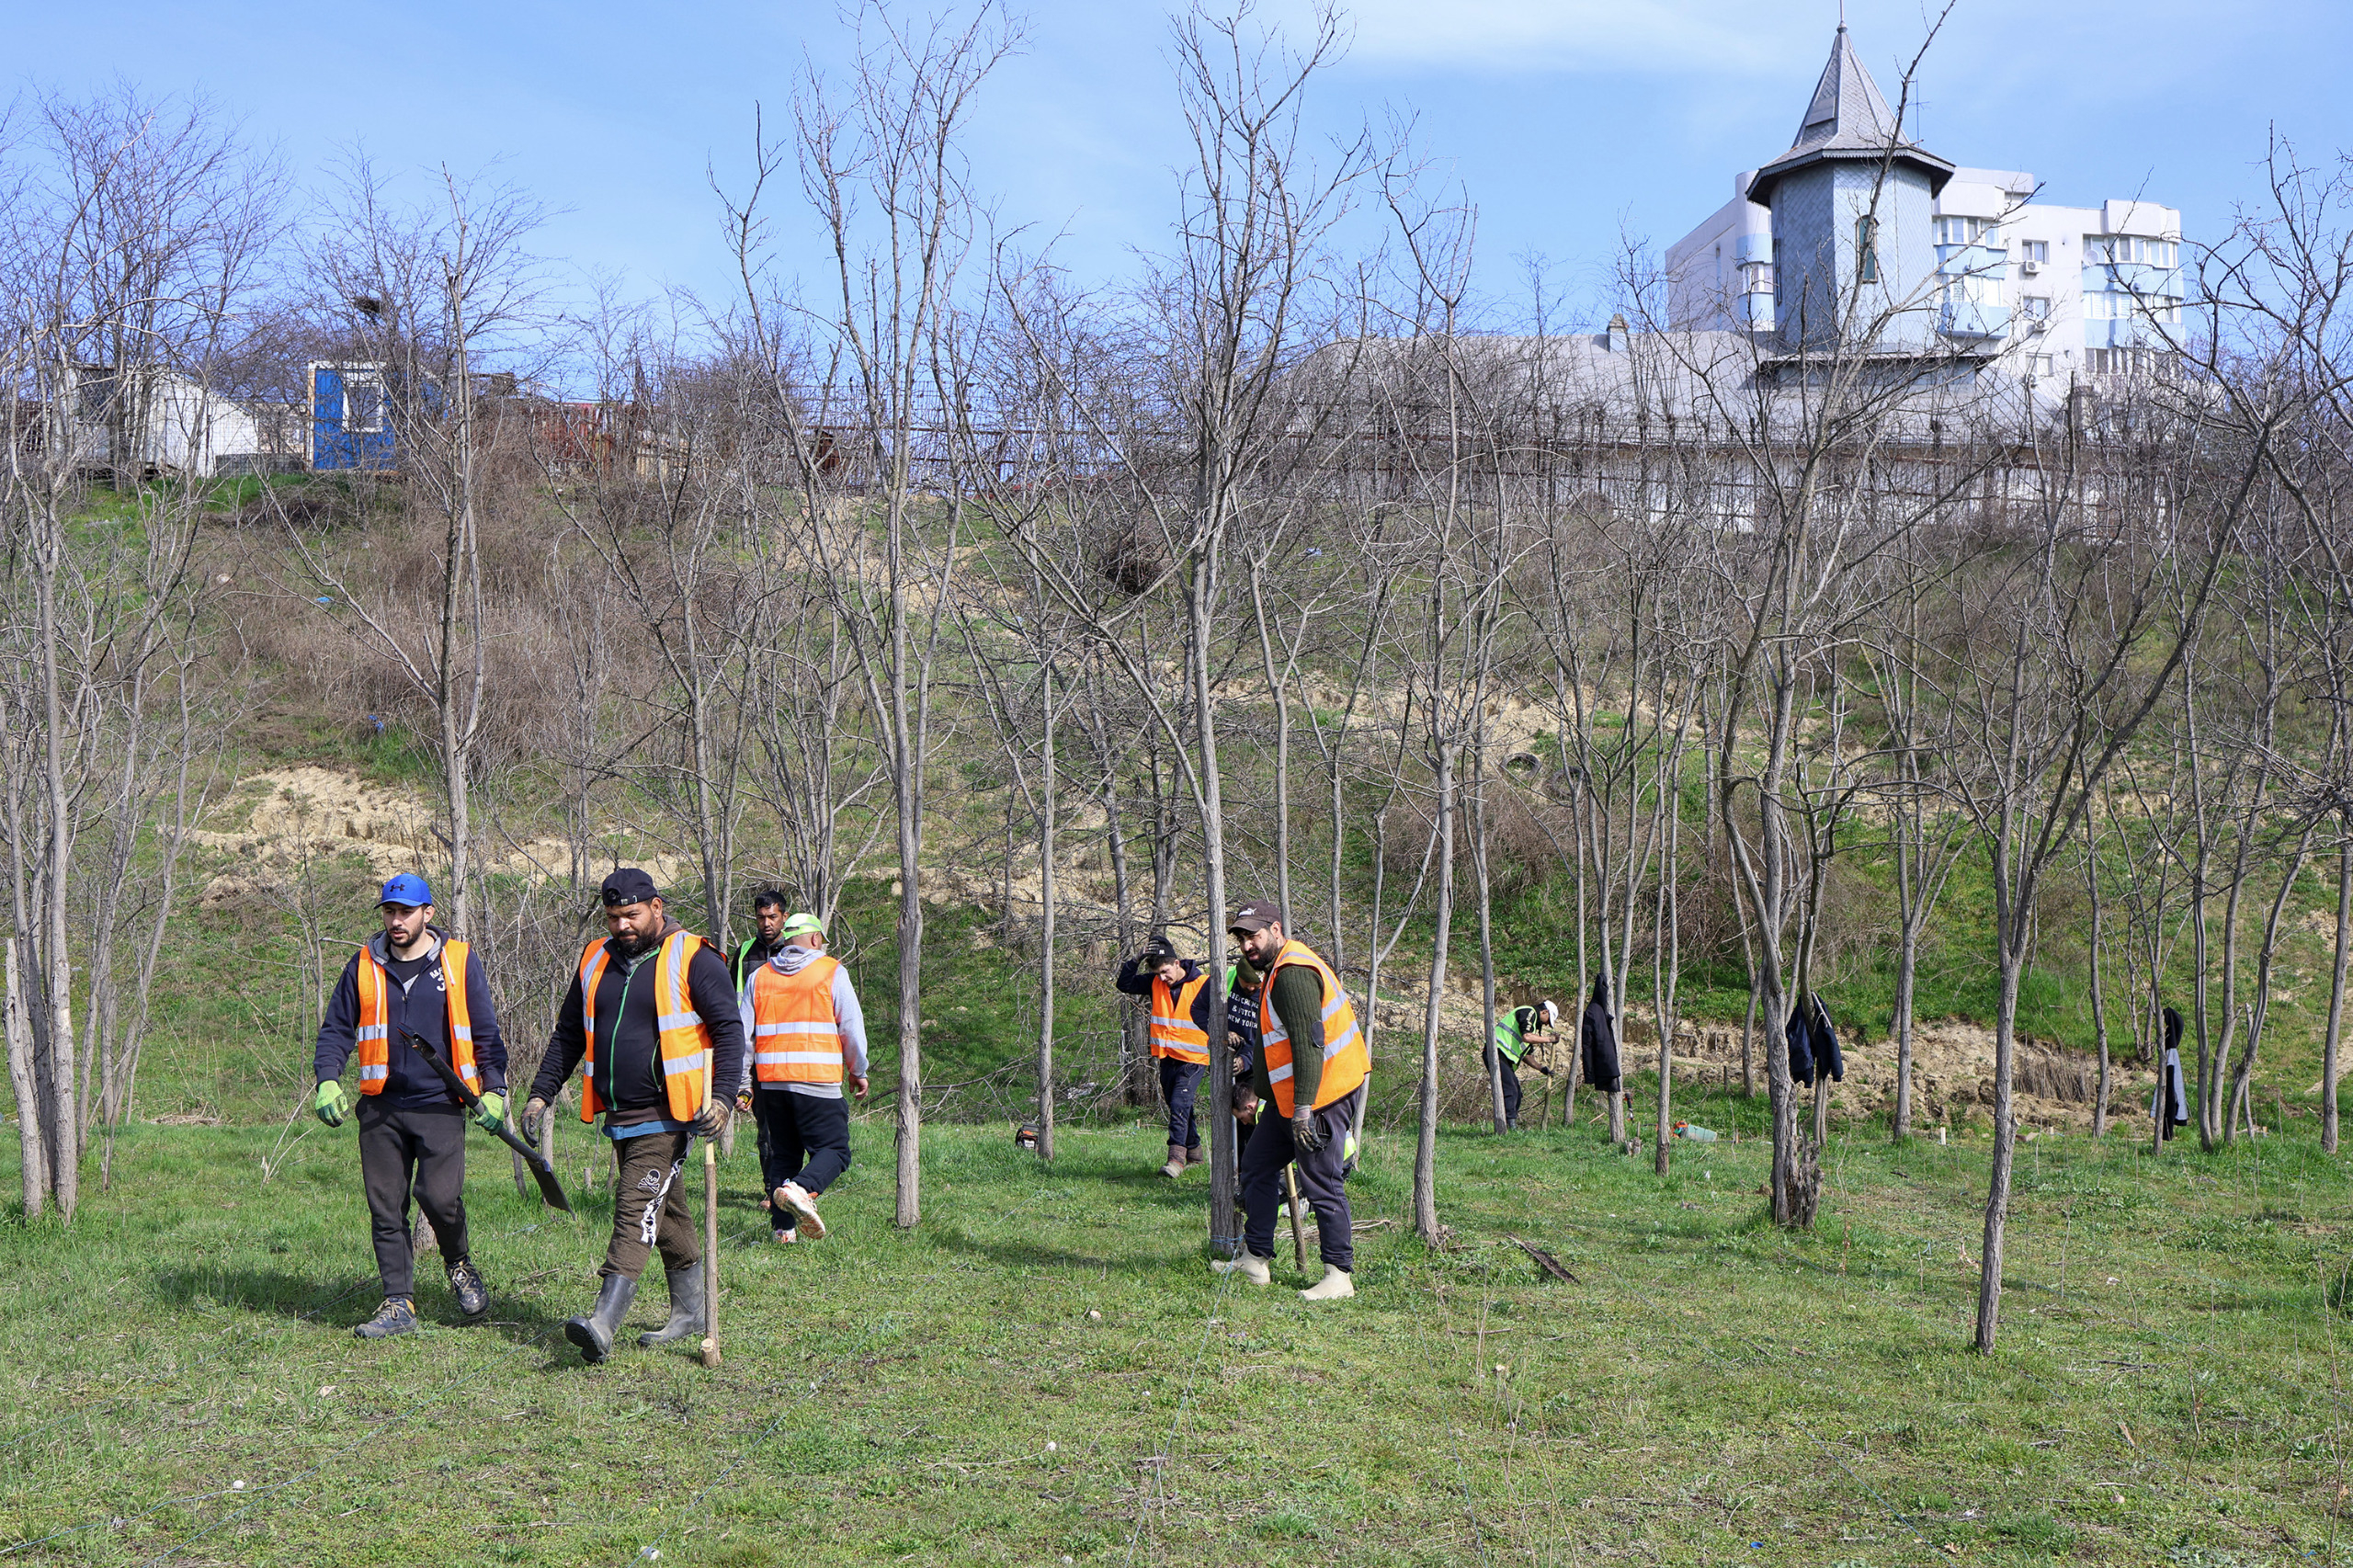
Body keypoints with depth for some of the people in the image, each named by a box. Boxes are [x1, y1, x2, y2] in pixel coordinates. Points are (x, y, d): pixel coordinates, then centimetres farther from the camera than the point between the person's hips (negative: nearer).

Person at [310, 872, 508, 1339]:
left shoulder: (460, 962, 5)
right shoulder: (364, 966, 10)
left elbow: (486, 1032, 9)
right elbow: (336, 1029, 14)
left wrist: (493, 1089, 1)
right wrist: (328, 1081, -1)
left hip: (440, 1105, -3)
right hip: (381, 1108, 3)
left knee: (439, 1196, -15)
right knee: (386, 1209, 2)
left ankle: (460, 1264, 14)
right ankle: (399, 1304, 11)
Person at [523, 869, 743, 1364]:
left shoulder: (693, 959, -6)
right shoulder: (595, 961, 12)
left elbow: (729, 1030, -9)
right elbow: (568, 1034, 21)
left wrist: (721, 1096, -20)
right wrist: (542, 1092, 15)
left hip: (668, 1115, -7)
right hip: (619, 1116, 7)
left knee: (637, 1211, -15)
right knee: (666, 1212, 15)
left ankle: (604, 1322, -22)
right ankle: (690, 1311, 26)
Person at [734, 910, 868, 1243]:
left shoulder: (758, 977, 13)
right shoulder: (831, 973, 2)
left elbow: (742, 1033, 12)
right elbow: (852, 1028, 2)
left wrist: (743, 1085, 17)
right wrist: (858, 1072, 15)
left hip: (770, 1081, 5)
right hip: (818, 1081, -5)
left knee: (782, 1153, 15)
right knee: (834, 1149, -3)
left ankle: (783, 1228, 9)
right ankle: (801, 1189, -31)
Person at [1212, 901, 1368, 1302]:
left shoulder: (1293, 974, -19)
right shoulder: (1277, 970, 15)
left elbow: (1309, 1043, -26)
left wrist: (1303, 1108, -28)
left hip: (1323, 1095, -11)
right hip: (1293, 1097, 11)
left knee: (1322, 1185, -8)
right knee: (1257, 1164, 16)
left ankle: (1340, 1276, -2)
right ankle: (1256, 1258, 22)